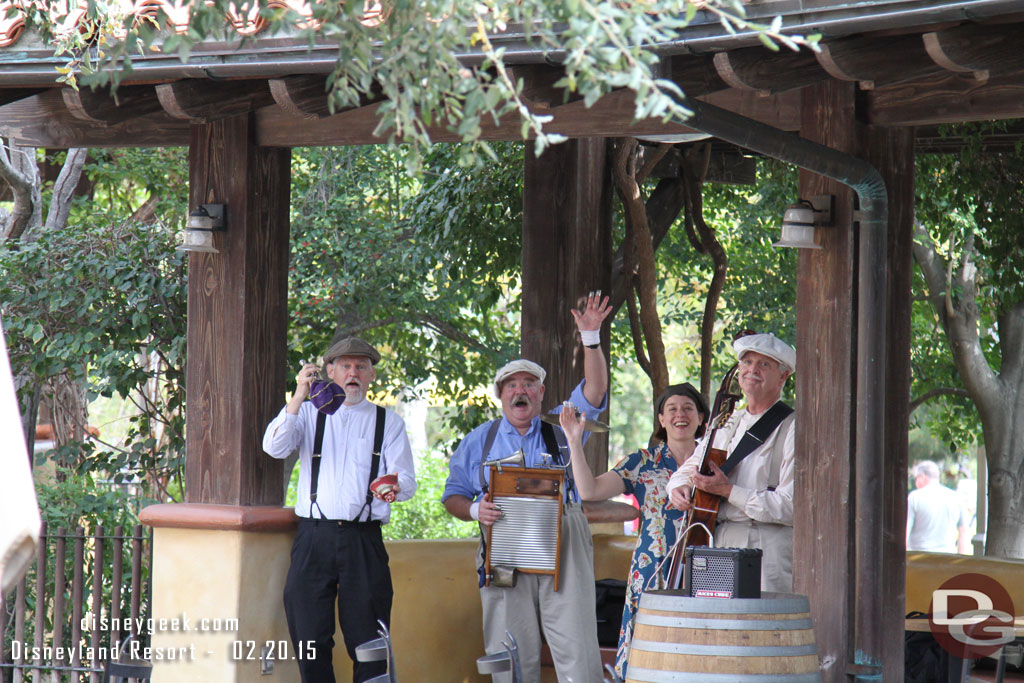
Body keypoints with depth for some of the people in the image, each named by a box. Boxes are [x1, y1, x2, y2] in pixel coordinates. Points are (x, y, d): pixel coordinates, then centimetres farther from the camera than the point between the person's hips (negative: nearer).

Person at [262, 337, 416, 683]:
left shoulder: (388, 422, 15)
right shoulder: (308, 413, 15)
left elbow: (406, 480, 6)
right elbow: (274, 447, -4)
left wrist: (394, 488, -19)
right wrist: (299, 396, -15)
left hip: (364, 540, 0)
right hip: (314, 536, 0)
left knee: (368, 642, -6)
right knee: (309, 638, -2)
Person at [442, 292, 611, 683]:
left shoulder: (561, 429, 13)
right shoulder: (479, 441, 16)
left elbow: (594, 393, 0)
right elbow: (453, 495, 17)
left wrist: (591, 339, -12)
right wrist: (475, 510, -6)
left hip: (562, 550, -1)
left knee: (577, 651, -10)